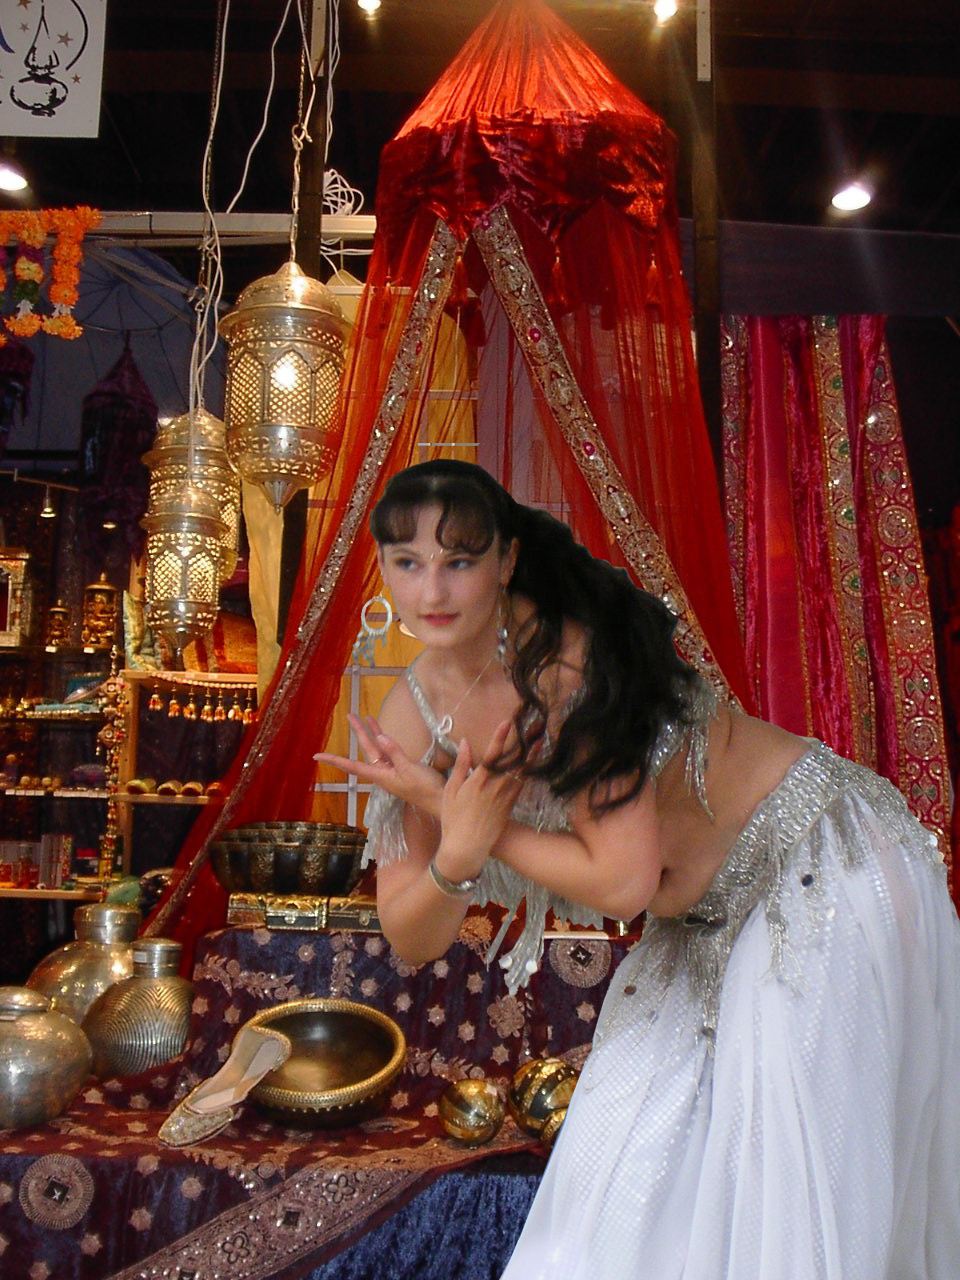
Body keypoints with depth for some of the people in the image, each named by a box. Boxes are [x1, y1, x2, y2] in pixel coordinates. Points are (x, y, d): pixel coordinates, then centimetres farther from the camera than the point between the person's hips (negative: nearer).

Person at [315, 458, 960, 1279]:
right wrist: (455, 855, -27)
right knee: (631, 1171, 16)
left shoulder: (566, 658, -29)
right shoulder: (410, 718, -8)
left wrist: (485, 828, -24)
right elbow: (414, 942, -8)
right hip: (702, 926, 7)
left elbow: (626, 880, -29)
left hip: (819, 870, -7)